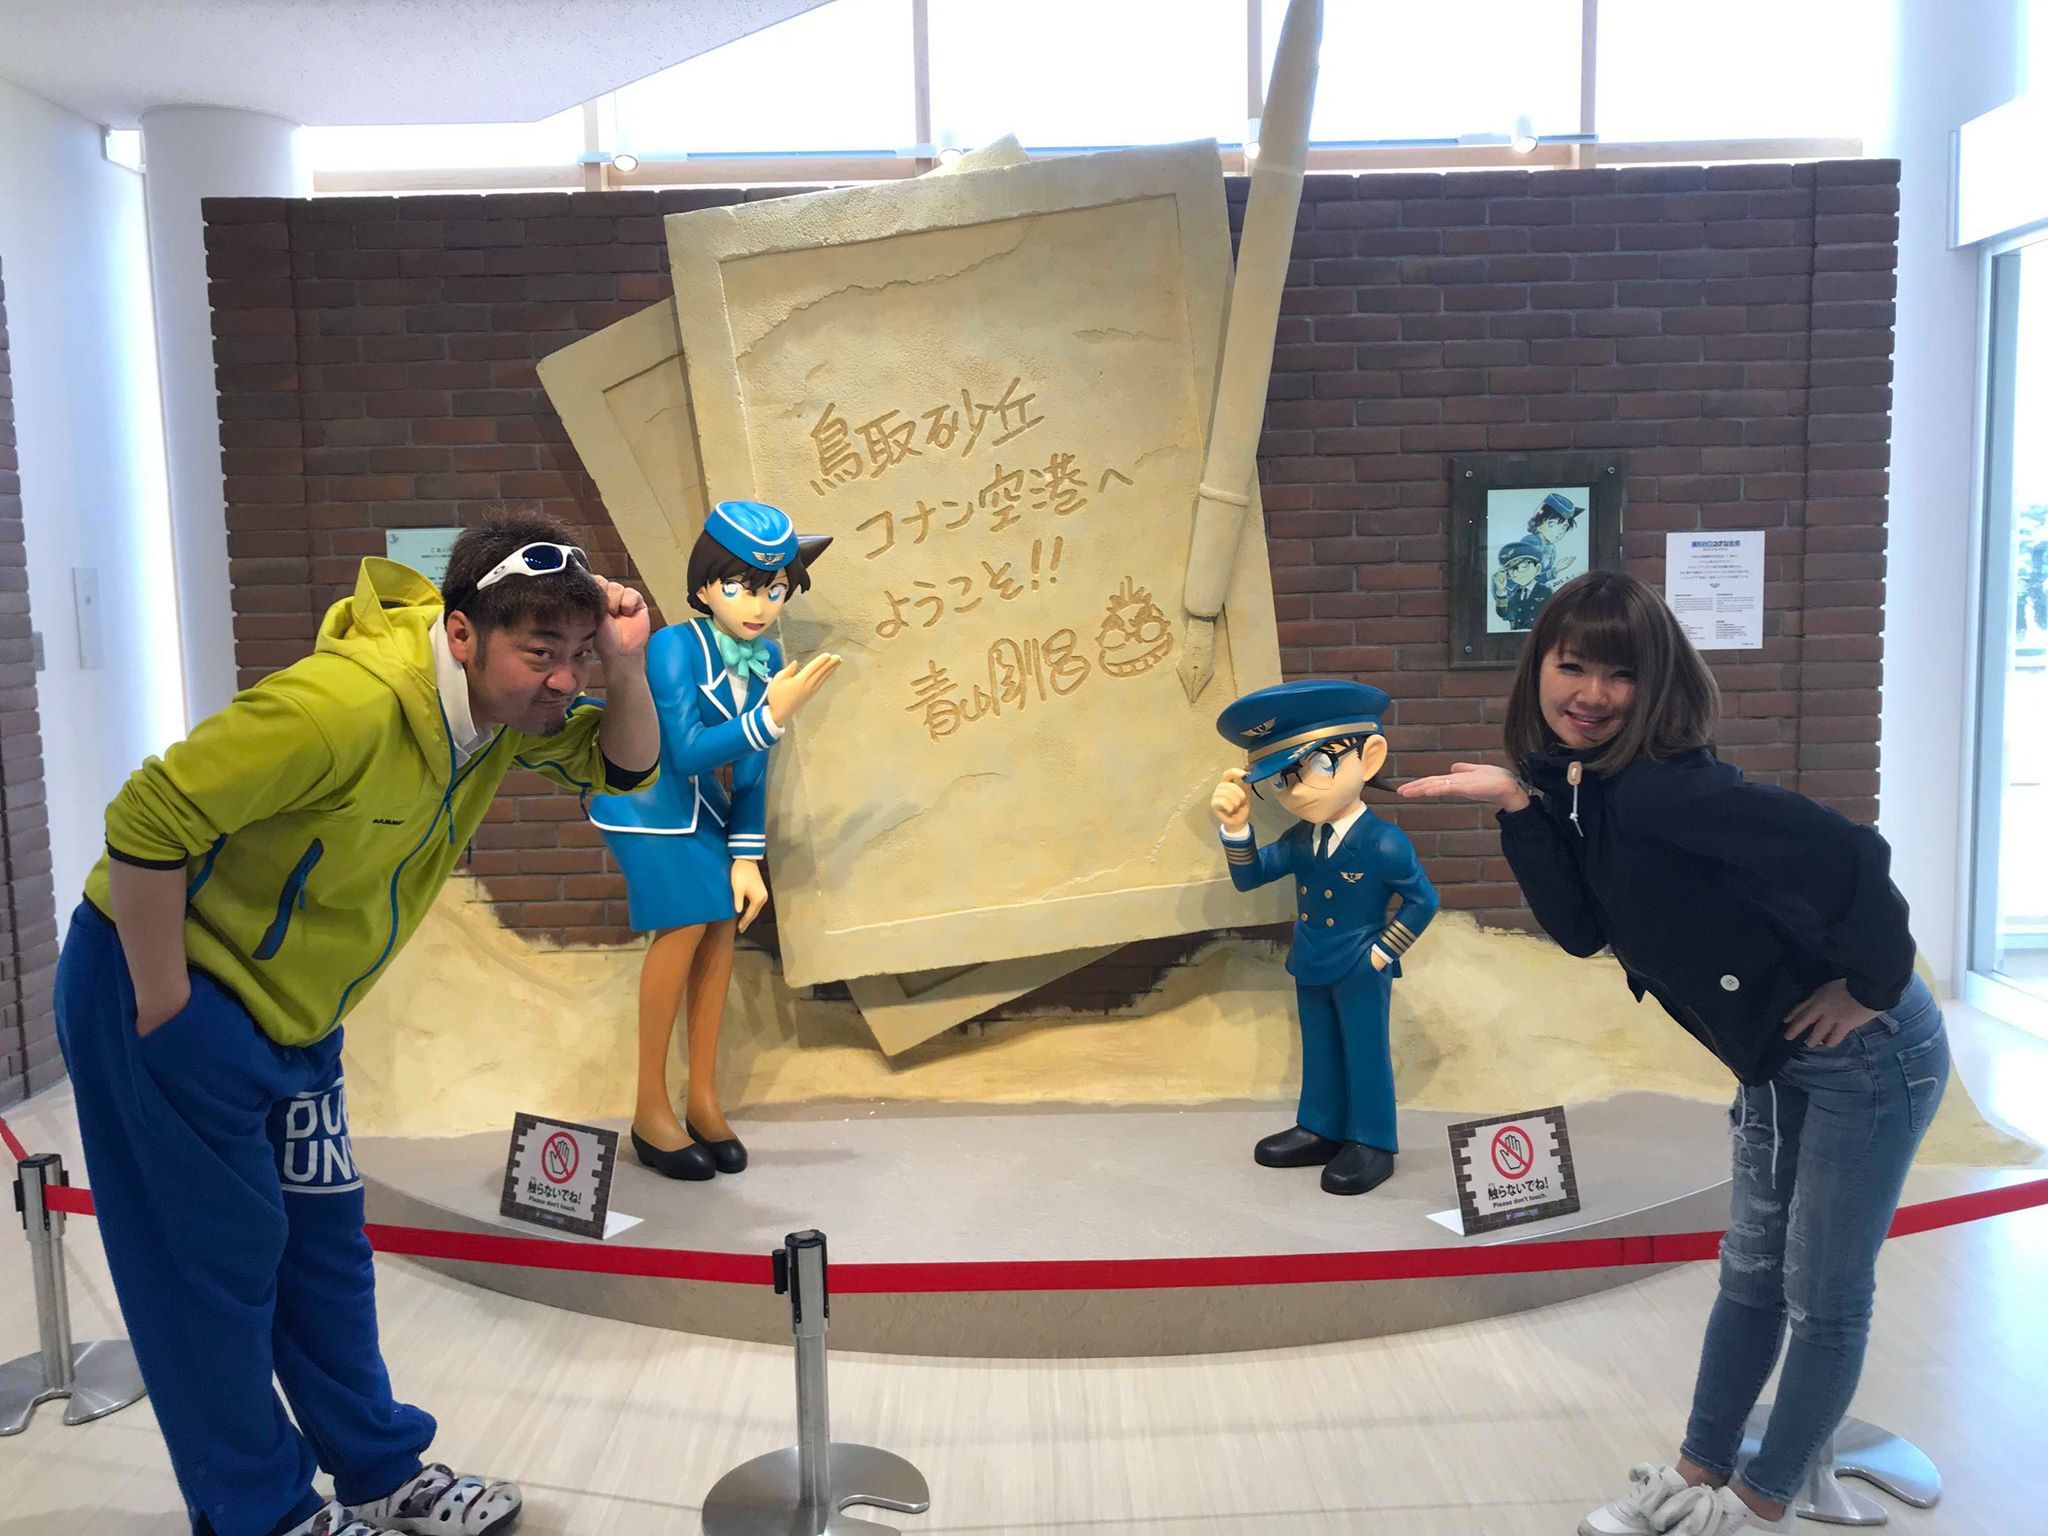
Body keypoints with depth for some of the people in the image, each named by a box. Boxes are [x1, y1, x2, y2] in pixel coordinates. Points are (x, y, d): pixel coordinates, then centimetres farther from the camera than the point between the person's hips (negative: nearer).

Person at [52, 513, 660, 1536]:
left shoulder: (505, 702, -6)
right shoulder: (346, 703, -32)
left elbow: (624, 768, 4)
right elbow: (147, 822, -30)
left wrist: (625, 666, -17)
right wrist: (164, 1013, -21)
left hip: (290, 1017, 8)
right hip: (162, 989, -8)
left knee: (323, 1241, 15)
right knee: (216, 1259, 4)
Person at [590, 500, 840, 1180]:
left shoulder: (767, 659, -9)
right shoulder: (676, 647, -26)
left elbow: (750, 768, -2)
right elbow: (690, 752, -33)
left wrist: (746, 859, -3)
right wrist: (772, 716, -39)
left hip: (700, 805, 6)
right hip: (642, 798, -6)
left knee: (725, 920, -1)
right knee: (686, 923, -16)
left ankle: (703, 1097, 12)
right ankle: (650, 1109, -4)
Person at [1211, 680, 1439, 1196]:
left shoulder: (1383, 845, -20)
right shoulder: (1298, 840, -1)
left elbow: (1422, 901, -13)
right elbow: (1247, 877, 3)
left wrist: (1382, 951, -14)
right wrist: (1235, 828, -12)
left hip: (1361, 973, -6)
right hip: (1310, 969, 7)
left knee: (1365, 1053, 6)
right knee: (1320, 1051, 18)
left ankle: (1372, 1143, 19)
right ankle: (1322, 1130, 32)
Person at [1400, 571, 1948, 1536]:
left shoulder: (1659, 787, -28)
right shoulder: (1579, 783, -1)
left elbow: (1848, 854, -34)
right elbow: (1584, 929, -6)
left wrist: (1871, 986, -20)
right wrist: (1515, 805, -13)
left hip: (1865, 1056, -9)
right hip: (1778, 1062, 9)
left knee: (1823, 1297, 9)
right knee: (1750, 1276, 21)